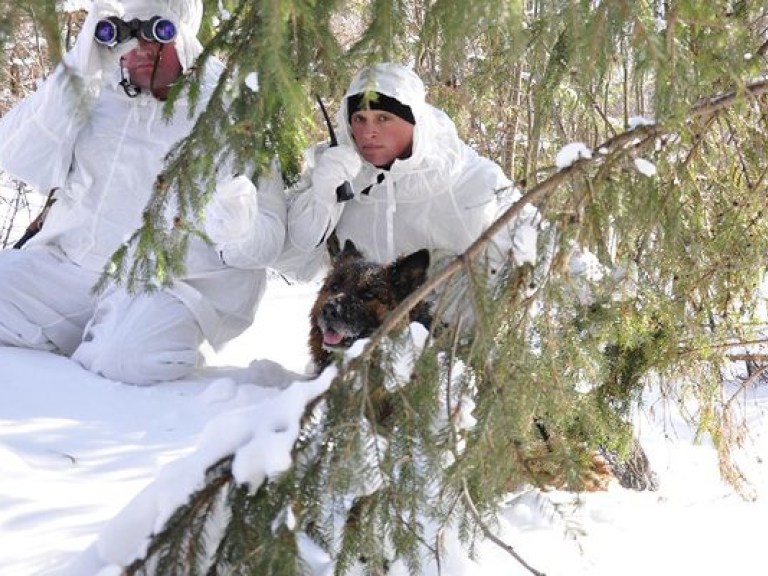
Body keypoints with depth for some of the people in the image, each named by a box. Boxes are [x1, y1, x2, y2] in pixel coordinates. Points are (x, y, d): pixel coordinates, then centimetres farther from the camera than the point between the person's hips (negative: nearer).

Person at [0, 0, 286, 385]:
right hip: (69, 264, 4)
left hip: (174, 281, -4)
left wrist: (239, 231, -29)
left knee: (129, 354, -34)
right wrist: (76, 77, -14)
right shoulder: (98, 94, 6)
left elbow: (267, 238, -4)